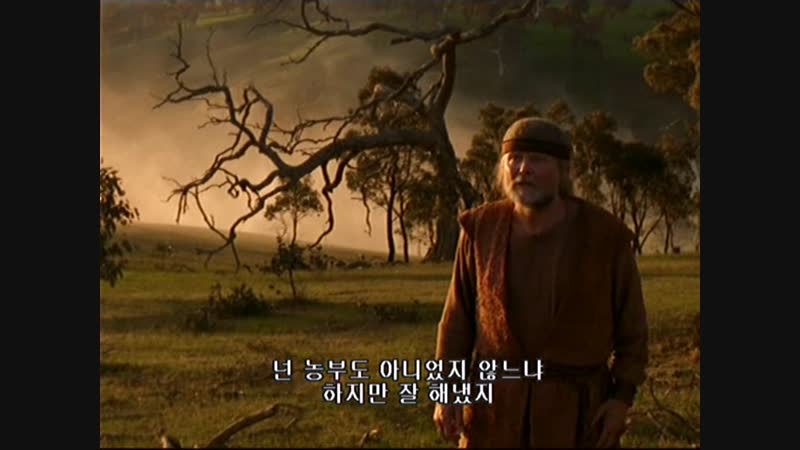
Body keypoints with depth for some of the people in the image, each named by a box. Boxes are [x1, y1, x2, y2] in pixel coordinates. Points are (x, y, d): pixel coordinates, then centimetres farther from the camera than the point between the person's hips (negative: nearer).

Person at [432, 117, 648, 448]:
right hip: (496, 396, 2)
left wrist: (622, 398, -6)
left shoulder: (604, 235, -9)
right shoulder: (483, 228, -3)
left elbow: (630, 322, -1)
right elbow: (459, 313, 4)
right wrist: (448, 388, -1)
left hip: (575, 404, -2)